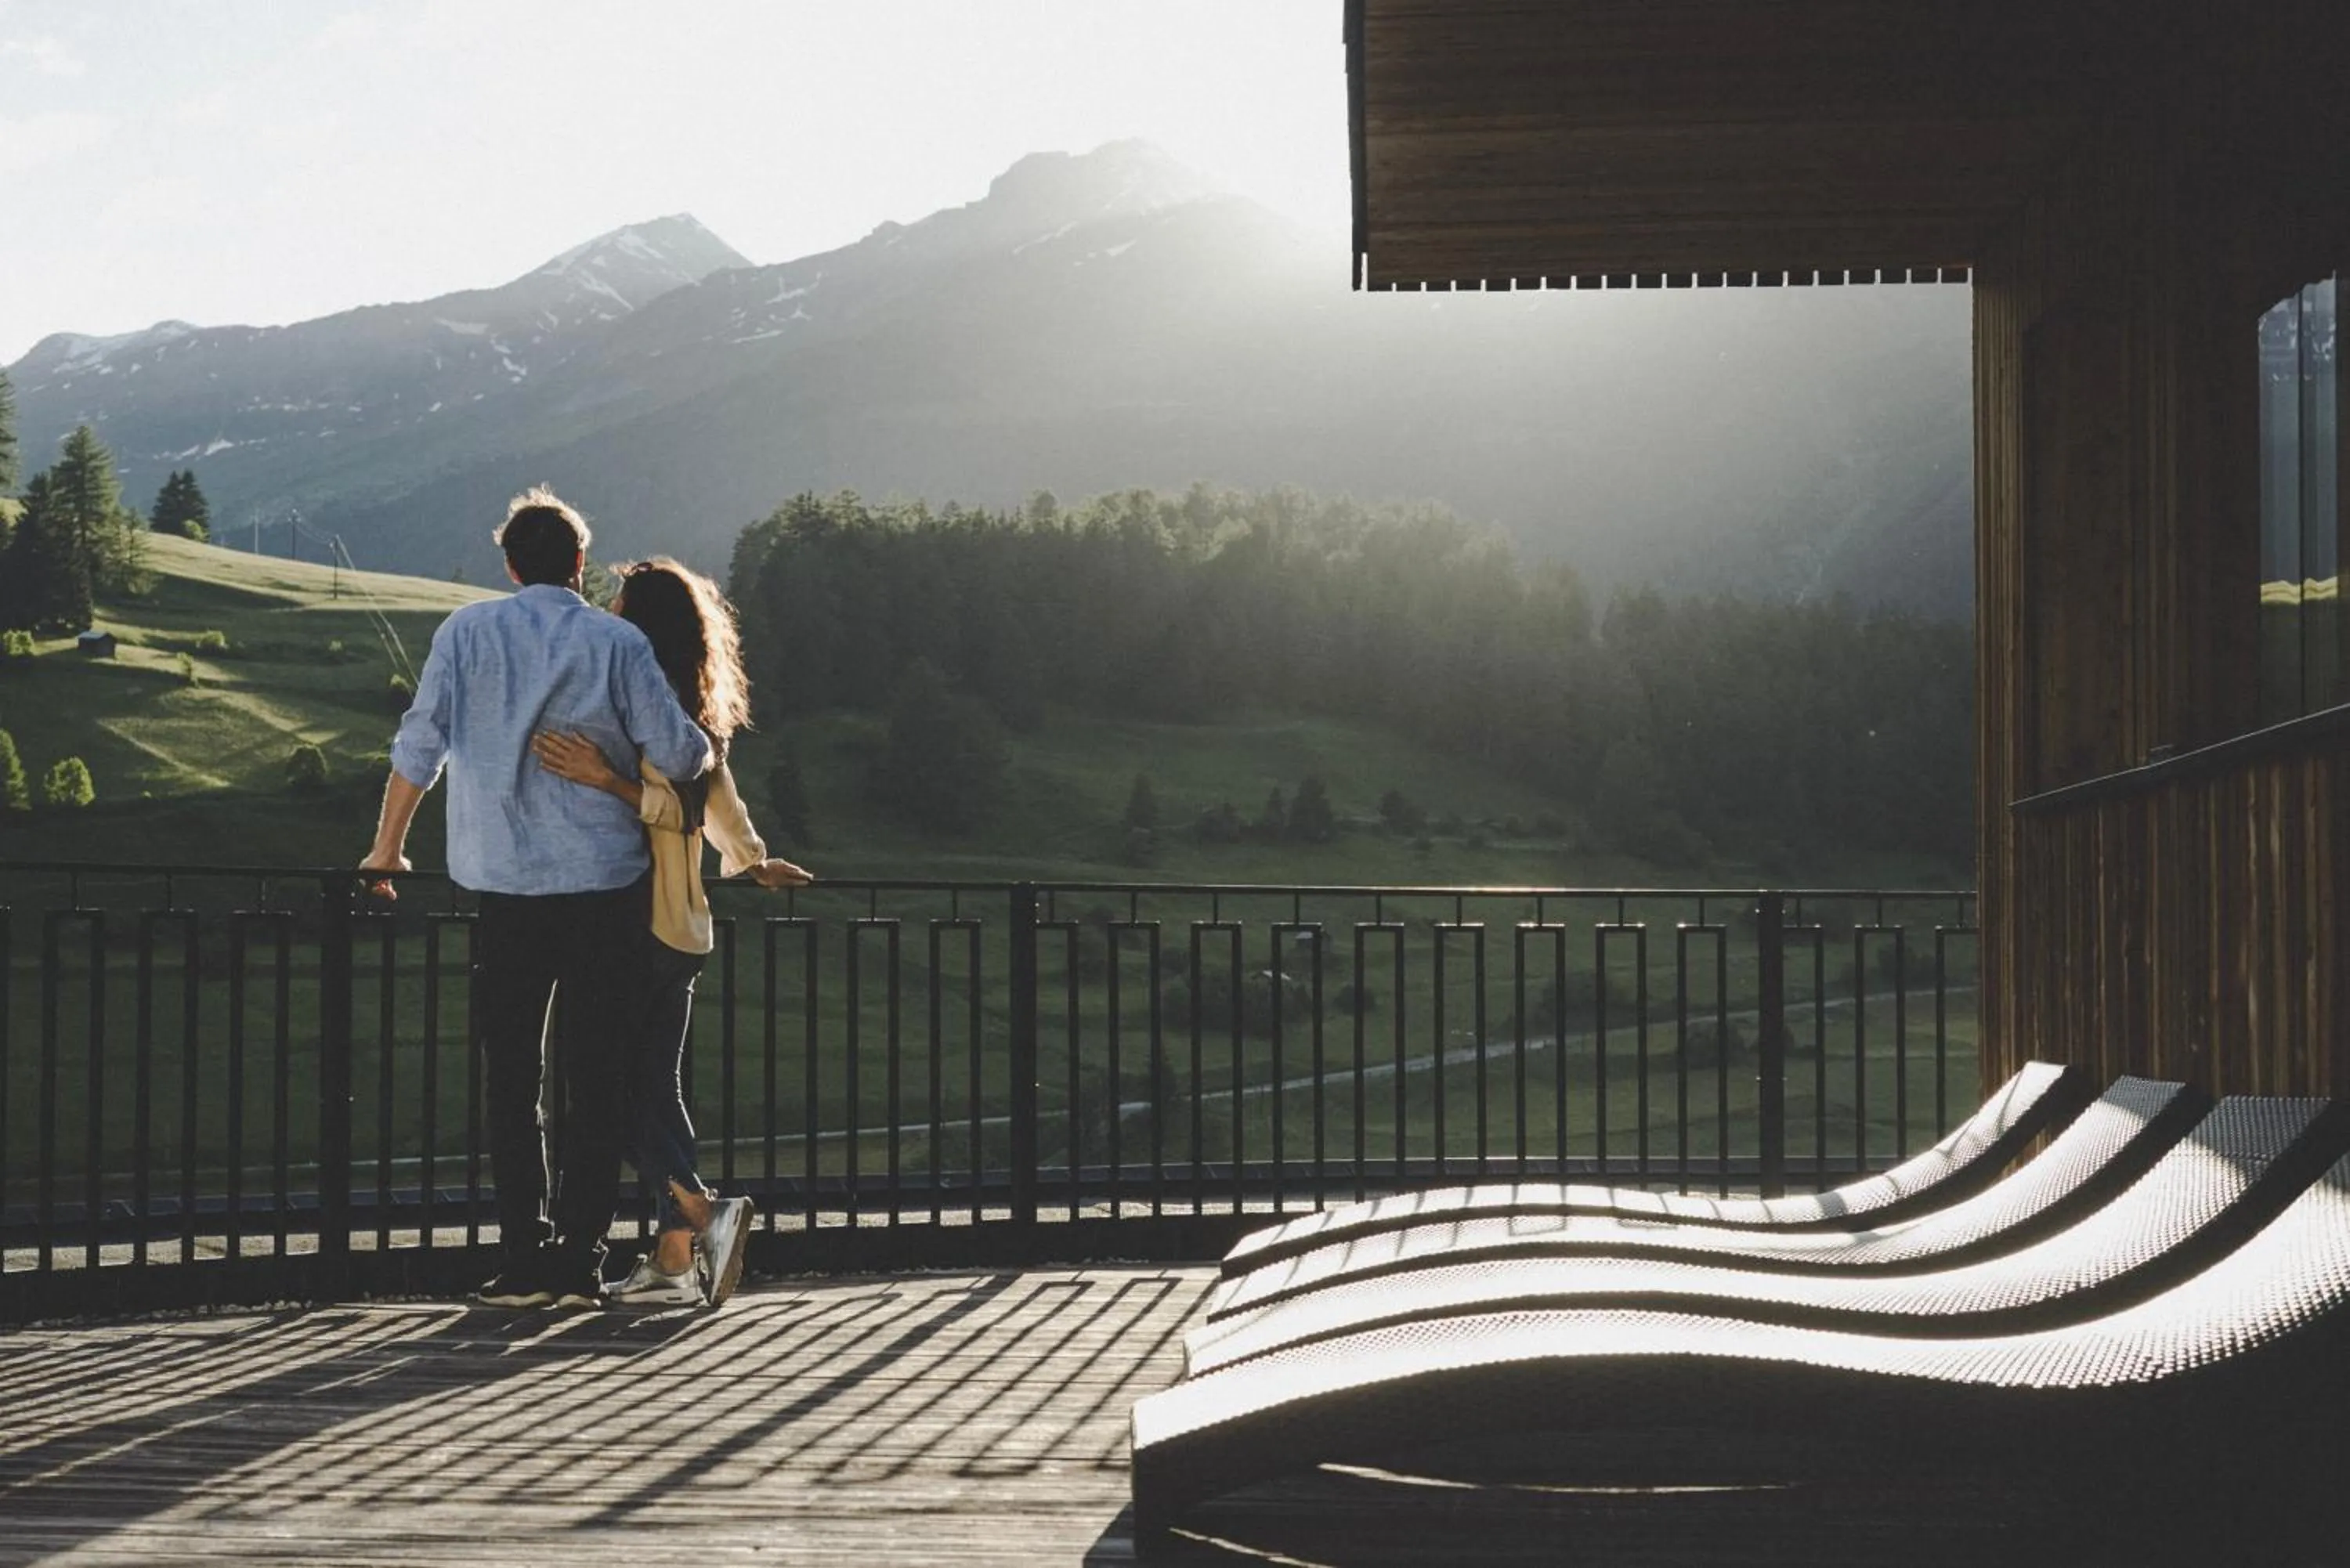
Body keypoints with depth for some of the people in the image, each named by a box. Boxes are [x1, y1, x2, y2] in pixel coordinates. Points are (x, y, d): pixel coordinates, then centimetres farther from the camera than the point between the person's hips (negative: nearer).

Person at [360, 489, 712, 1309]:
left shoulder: (469, 630, 3)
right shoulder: (618, 641, 1)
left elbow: (419, 745, 4)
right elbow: (678, 753, -2)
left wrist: (388, 846, 15)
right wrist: (710, 754, 21)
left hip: (508, 886, 0)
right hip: (608, 881, 0)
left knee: (513, 1075, 8)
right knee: (596, 1072, 7)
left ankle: (526, 1258, 6)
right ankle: (580, 1257, 6)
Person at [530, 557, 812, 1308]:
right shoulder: (697, 713, 13)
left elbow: (678, 809, -20)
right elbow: (720, 804, 24)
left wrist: (605, 779, -29)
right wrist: (753, 862, 37)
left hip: (632, 921, -9)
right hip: (680, 925, 9)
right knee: (656, 1083, 10)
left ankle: (702, 1209, -15)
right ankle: (674, 1257, 11)